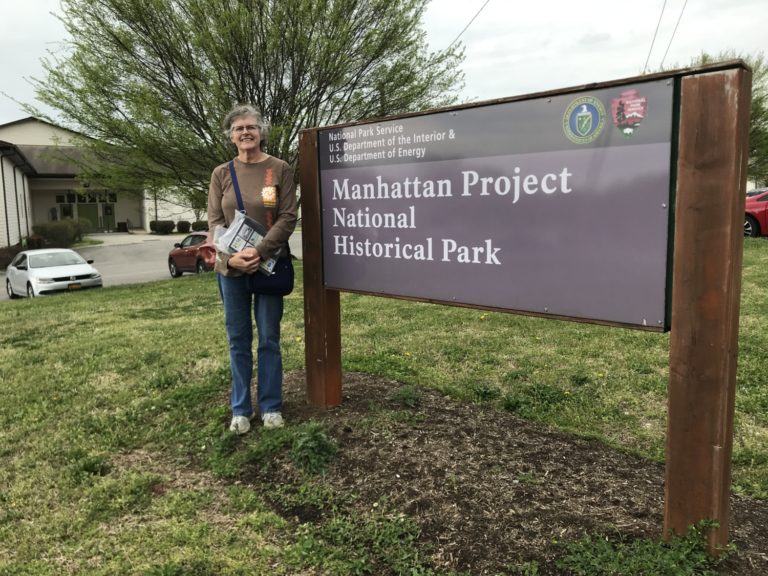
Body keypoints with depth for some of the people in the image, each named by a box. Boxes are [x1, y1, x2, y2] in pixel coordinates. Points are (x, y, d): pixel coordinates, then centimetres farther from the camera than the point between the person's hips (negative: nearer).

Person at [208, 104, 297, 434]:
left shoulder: (280, 169, 0)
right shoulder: (221, 174, 6)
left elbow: (288, 217, -7)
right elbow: (214, 221, 1)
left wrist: (260, 251, -19)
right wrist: (230, 256, -16)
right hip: (230, 269, 2)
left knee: (269, 339, 6)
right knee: (238, 340, 9)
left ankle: (270, 406, 19)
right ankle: (240, 409, 20)